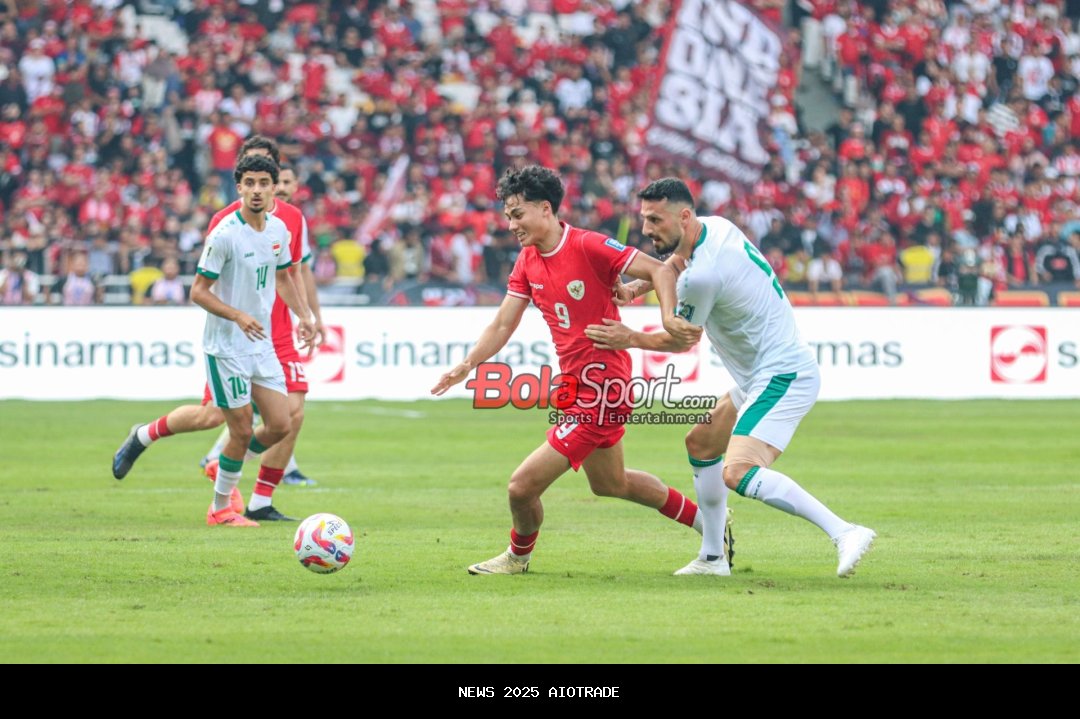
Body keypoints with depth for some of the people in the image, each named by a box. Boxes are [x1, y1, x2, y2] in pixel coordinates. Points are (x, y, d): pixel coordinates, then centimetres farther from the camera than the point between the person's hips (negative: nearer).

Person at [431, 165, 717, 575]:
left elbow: (659, 270, -17)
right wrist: (467, 366, -6)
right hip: (576, 385, 10)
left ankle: (519, 556, 21)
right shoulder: (528, 262, 6)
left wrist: (669, 320, -32)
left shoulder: (588, 247, -18)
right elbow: (503, 325, 8)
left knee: (523, 485, -9)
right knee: (609, 483, 28)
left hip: (600, 391, -10)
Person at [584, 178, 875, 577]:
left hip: (781, 376, -11)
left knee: (737, 473, -25)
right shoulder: (714, 227, 3)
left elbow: (681, 341, -6)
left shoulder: (702, 275, -23)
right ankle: (713, 557, 29)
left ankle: (844, 533, -29)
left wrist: (631, 340, 6)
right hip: (760, 377, 11)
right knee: (701, 445, 22)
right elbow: (677, 262, 25)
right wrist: (634, 287, 8)